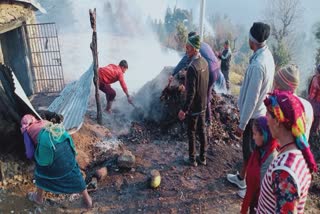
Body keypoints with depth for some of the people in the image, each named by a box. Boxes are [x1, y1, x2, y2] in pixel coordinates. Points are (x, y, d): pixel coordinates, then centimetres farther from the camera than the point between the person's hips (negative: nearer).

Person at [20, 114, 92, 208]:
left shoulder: (27, 131, 22)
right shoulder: (44, 122, 34)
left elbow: (30, 154, 17)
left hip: (47, 145, -4)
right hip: (65, 143, 4)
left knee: (41, 170, 28)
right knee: (73, 171, 21)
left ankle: (39, 197, 48)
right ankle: (87, 199, 34)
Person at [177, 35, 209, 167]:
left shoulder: (192, 67, -25)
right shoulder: (204, 62, 1)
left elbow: (191, 92, -26)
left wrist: (184, 110, -20)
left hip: (194, 107, -7)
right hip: (203, 105, 8)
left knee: (191, 133, 8)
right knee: (202, 130, 16)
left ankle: (192, 159, 20)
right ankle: (203, 157, 28)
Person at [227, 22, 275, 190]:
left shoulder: (257, 64, -30)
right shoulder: (267, 55, 1)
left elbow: (251, 98, -27)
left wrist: (242, 124, -18)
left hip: (253, 115, -9)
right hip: (260, 111, 9)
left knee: (250, 151, 8)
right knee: (247, 147, 22)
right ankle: (241, 177, 41)